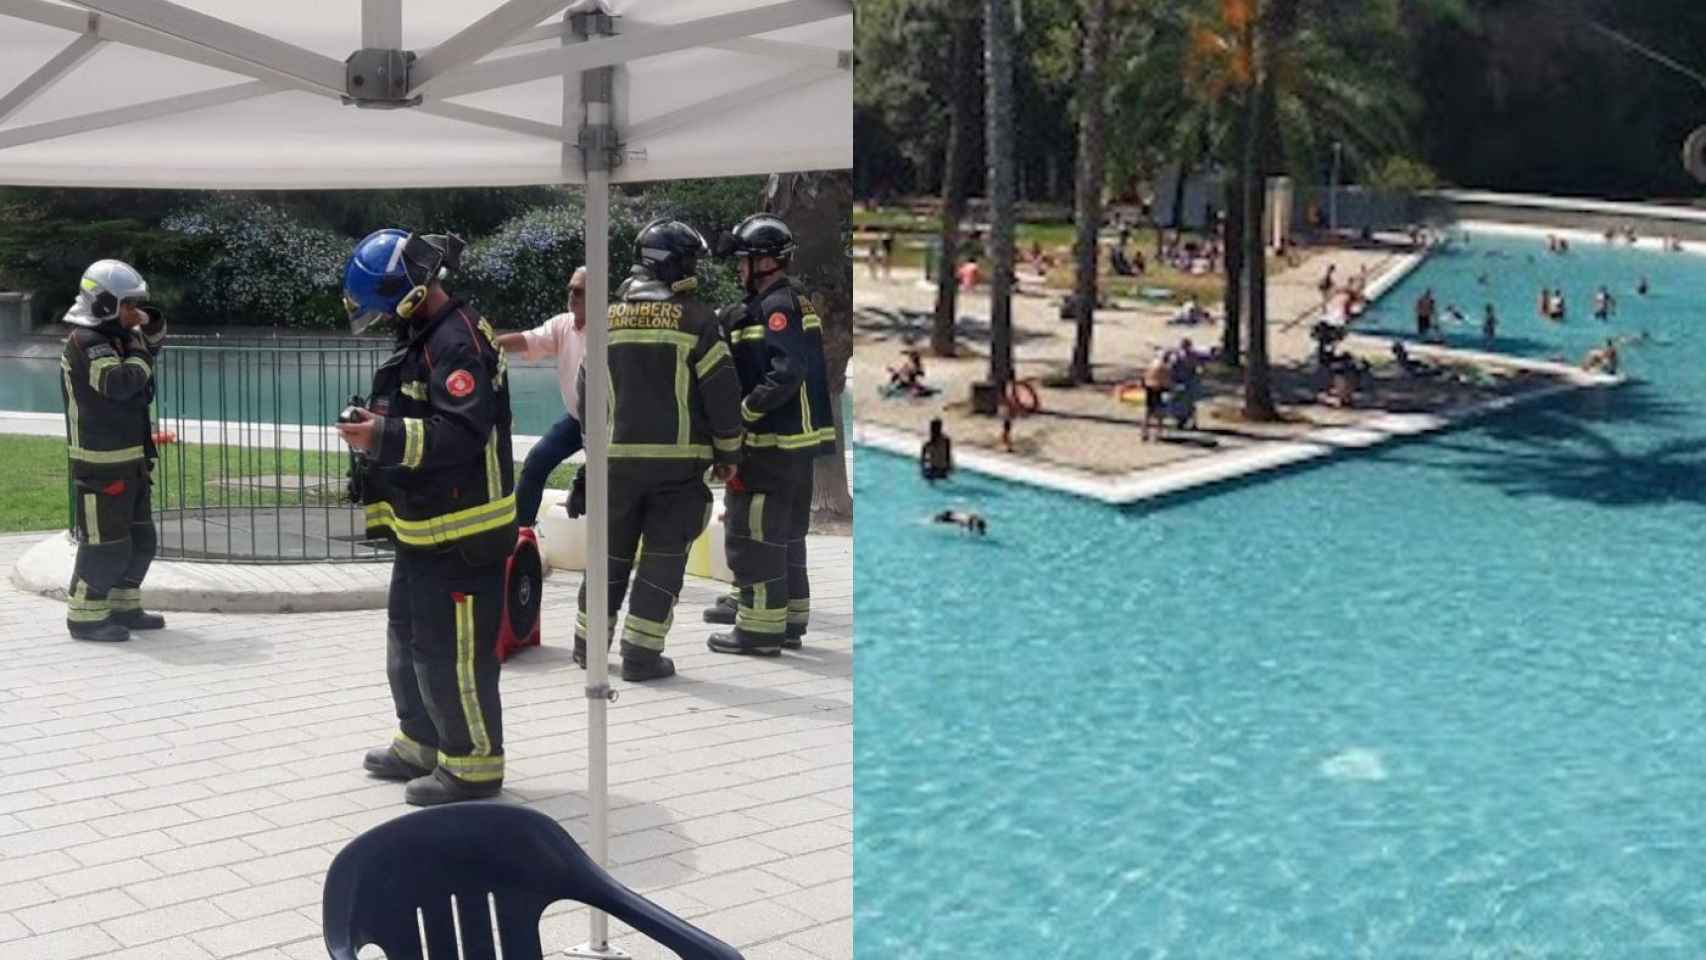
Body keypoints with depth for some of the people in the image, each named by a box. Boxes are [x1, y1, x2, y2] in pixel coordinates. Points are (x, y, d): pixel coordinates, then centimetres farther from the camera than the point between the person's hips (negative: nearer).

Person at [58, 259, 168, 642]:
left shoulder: (114, 335, 11)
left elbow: (154, 345, 29)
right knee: (107, 544, -6)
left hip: (130, 459, 10)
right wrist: (140, 354, -15)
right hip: (101, 463, -10)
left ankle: (123, 608, 26)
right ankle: (85, 617, 4)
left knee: (140, 540, 16)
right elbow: (119, 383, -31)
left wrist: (150, 325, 8)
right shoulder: (86, 342, -17)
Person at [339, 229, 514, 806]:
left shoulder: (457, 344, -20)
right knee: (409, 639, 21)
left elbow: (463, 434, -28)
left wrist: (384, 437, -28)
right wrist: (378, 423, 5)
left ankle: (473, 764, 7)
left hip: (461, 533, -11)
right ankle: (423, 743, 35)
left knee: (451, 651, -4)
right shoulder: (423, 339, 14)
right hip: (424, 527, 11)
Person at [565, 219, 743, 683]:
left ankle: (589, 644, 25)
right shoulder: (694, 317, -6)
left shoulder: (608, 317, 8)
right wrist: (728, 453, 3)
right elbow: (722, 390, -8)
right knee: (664, 555, 3)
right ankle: (641, 655, 1)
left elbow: (586, 389, 13)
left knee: (611, 550, 17)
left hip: (617, 456, 4)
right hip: (680, 459, -4)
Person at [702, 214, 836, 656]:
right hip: (797, 441, 10)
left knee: (752, 533, -3)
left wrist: (746, 409, -18)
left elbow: (788, 372, -26)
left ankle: (759, 628, 1)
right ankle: (788, 618, 27)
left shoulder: (776, 307, -15)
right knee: (786, 533, 18)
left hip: (772, 443, -10)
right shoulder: (796, 303, 15)